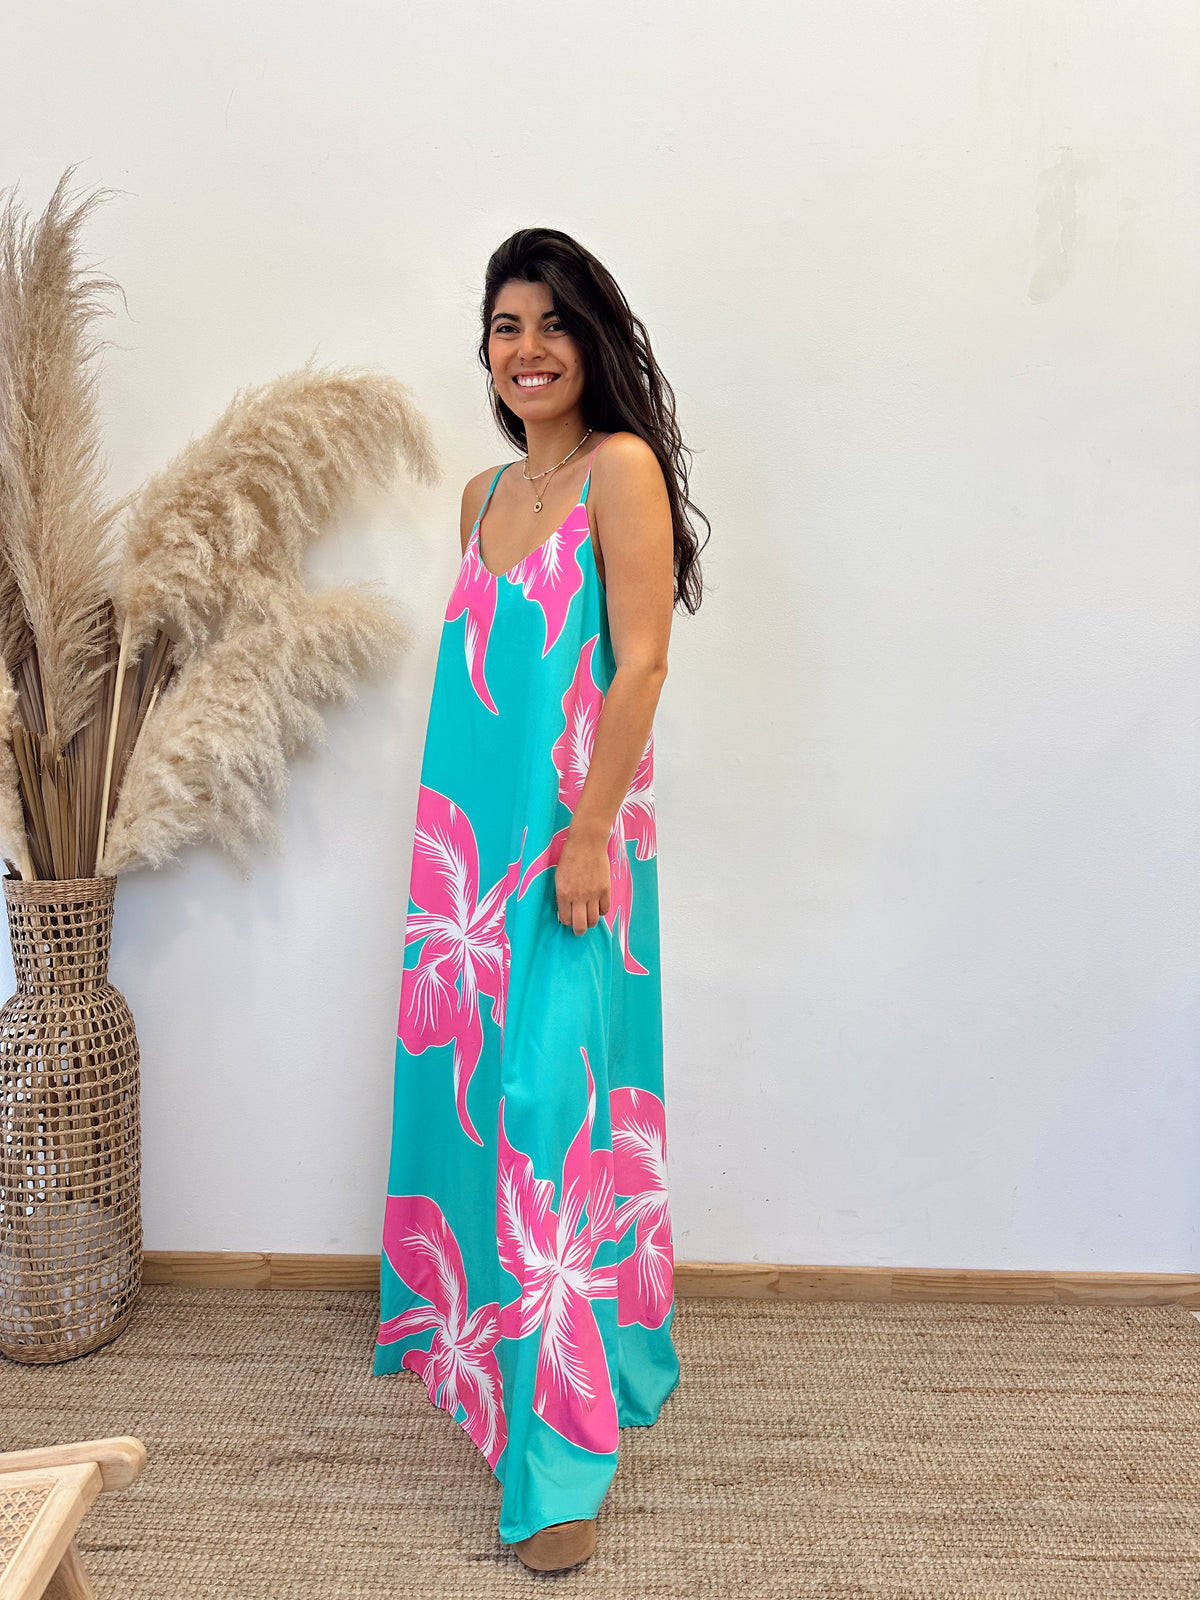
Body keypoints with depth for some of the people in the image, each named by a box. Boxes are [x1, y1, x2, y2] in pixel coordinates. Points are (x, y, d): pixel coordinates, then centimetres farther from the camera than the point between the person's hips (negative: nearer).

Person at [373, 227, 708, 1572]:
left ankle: (560, 1457, 5)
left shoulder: (621, 468, -6)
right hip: (472, 832, 7)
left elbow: (640, 663, -13)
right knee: (472, 1084, 15)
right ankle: (473, 1333, 37)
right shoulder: (484, 494, 15)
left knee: (551, 1099, -7)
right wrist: (454, 838, 17)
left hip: (567, 834, -7)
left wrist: (588, 833, -18)